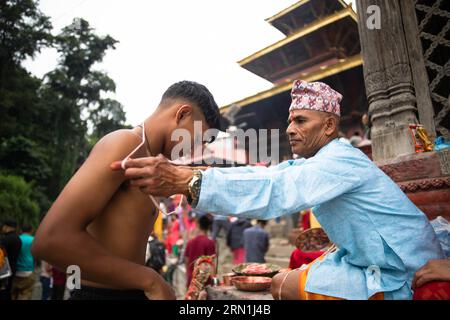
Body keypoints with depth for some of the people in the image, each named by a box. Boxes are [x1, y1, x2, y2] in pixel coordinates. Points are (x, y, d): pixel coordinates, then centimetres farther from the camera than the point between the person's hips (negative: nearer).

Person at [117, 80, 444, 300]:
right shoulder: (307, 163, 5)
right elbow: (261, 176, -6)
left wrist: (187, 181, -48)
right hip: (367, 260, 8)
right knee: (284, 282, 9)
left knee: (284, 286, -9)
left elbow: (274, 192, -40)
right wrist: (181, 175, -15)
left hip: (400, 279, -8)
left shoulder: (339, 160, -25)